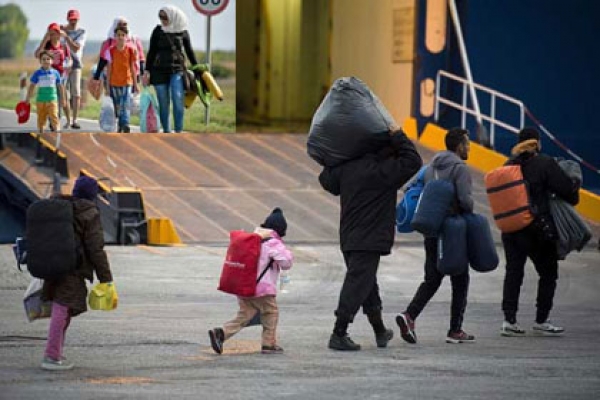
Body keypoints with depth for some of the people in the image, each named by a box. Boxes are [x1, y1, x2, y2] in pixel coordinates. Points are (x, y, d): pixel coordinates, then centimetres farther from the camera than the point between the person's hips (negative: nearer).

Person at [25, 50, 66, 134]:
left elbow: (60, 86, 10)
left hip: (52, 99, -1)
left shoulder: (55, 73, 2)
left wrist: (63, 98, 12)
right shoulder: (38, 73, 1)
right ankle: (41, 132, 23)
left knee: (54, 116, -15)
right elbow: (32, 86, 6)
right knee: (41, 118, 10)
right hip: (40, 100, 1)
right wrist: (28, 98, 6)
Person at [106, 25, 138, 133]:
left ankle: (125, 126, -20)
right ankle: (120, 127, 17)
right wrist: (107, 84, 2)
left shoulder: (130, 50, 0)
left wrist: (135, 83, 6)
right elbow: (109, 68, 3)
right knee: (117, 107, 7)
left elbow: (132, 67, 5)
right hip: (114, 83, 2)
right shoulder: (111, 51, 0)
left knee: (125, 105, -13)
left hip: (127, 82, -2)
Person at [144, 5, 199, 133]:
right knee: (163, 103, 3)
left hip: (177, 70, -1)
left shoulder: (183, 32, 2)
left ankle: (179, 131, -13)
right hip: (160, 70, 1)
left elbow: (189, 51, 12)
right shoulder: (158, 31, 2)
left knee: (178, 100, -15)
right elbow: (151, 52, 4)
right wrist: (147, 70, -1)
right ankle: (166, 131, 10)